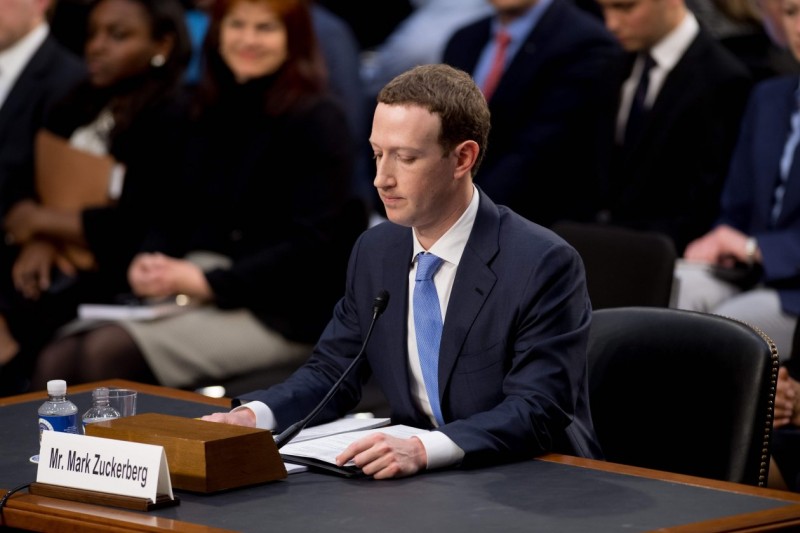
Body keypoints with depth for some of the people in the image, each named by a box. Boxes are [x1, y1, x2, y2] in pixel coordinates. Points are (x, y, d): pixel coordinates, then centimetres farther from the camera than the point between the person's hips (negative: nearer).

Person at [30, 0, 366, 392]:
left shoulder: (318, 119, -4)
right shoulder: (213, 111, 18)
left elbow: (312, 246, -11)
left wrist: (209, 282, -18)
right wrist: (151, 261, -4)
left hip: (281, 312, -6)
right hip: (195, 293, 7)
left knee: (112, 351, -30)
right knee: (56, 359, -19)